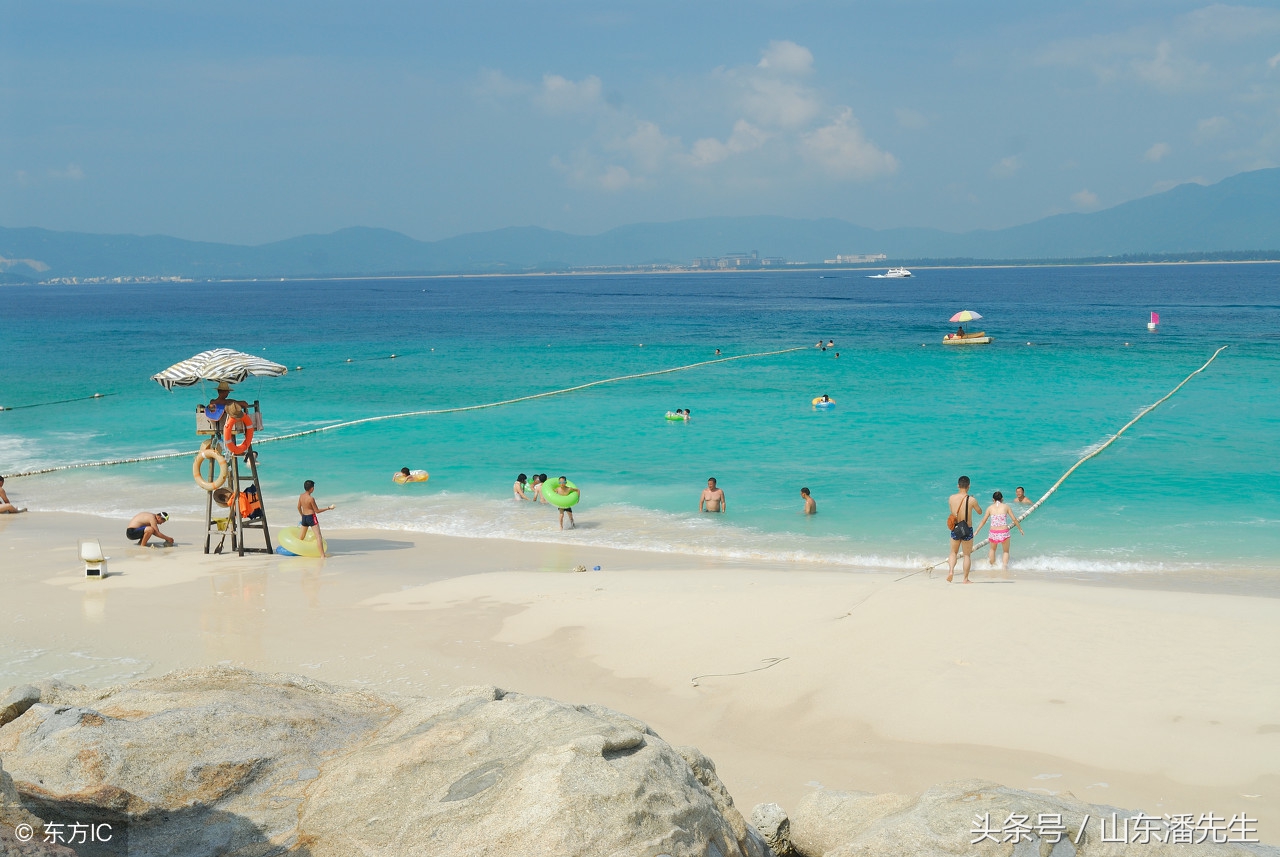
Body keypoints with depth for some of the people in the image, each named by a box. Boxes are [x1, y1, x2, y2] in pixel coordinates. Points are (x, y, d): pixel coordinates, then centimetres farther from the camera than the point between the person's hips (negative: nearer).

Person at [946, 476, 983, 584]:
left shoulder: (951, 498, -5)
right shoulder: (971, 500, -13)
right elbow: (980, 512, 4)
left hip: (955, 529, 2)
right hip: (967, 530, -2)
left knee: (953, 552, 19)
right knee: (967, 555, 11)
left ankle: (951, 570, -6)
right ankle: (966, 579, 15)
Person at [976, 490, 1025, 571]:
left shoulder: (990, 507, 5)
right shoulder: (1006, 506, 2)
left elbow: (983, 521, 7)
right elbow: (1014, 519, 5)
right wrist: (1020, 529, 18)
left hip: (993, 532, 1)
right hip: (1004, 532, -1)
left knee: (993, 549, 29)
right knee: (1006, 551, 19)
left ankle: (992, 565, 36)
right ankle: (1005, 565, -1)